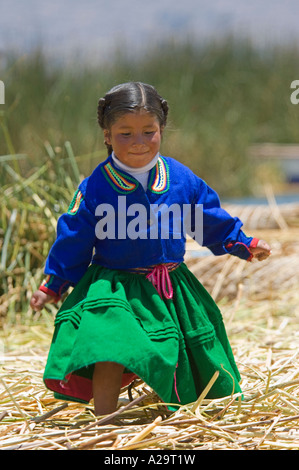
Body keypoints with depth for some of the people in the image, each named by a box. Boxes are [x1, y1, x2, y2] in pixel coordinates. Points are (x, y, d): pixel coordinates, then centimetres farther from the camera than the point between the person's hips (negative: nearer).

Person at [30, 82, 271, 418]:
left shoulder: (180, 179, 0)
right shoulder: (96, 187, -10)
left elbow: (213, 221, 14)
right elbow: (73, 239, -3)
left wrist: (244, 244, 15)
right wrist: (52, 285, -3)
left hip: (172, 288, 4)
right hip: (114, 288, -4)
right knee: (110, 351, -24)